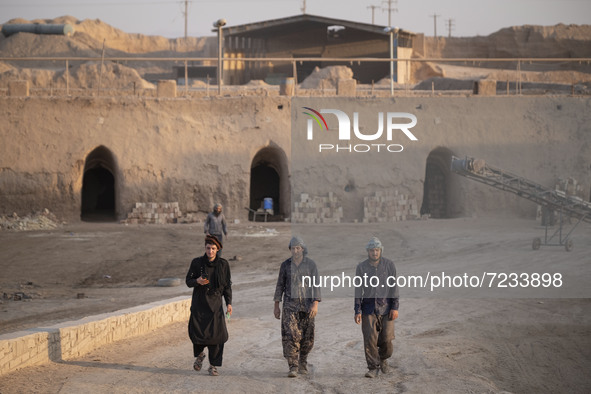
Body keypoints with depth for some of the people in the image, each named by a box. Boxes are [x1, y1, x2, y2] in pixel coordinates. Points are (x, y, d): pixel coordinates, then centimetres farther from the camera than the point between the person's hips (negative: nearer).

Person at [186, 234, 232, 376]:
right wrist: (197, 281, -18)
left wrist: (229, 303, -1)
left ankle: (213, 366, 3)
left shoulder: (223, 264, 1)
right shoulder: (197, 262, -1)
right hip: (199, 302, 0)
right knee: (197, 332, -4)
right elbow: (188, 281, 4)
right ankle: (199, 355, 29)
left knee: (216, 334, -9)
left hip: (215, 303, 0)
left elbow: (227, 285, 7)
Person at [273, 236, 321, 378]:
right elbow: (280, 285, 9)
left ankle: (302, 363, 28)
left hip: (306, 305, 0)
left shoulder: (311, 264, 0)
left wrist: (315, 304, -15)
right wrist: (276, 306, 6)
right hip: (290, 305, 0)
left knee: (307, 338, 6)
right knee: (291, 335, -13)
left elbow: (316, 285, -4)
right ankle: (293, 367, -15)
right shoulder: (285, 265, 4)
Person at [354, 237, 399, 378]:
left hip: (385, 306, 0)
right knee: (369, 339, -7)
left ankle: (384, 359, 28)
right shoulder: (361, 267, 2)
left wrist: (395, 308, -4)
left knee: (386, 338, 0)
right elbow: (358, 289, 4)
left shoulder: (389, 265, 0)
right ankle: (373, 367, 1)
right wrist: (357, 311, -1)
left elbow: (394, 286, 1)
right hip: (368, 307, 0)